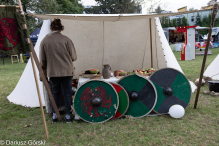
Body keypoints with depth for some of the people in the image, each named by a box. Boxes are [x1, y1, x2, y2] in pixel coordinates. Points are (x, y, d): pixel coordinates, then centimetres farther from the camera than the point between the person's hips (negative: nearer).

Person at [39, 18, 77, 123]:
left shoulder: (44, 41, -1)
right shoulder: (66, 40, -8)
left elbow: (42, 60, 4)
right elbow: (74, 57, -5)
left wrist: (44, 71, 18)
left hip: (53, 72, 2)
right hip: (67, 71, -2)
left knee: (55, 93, 17)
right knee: (67, 93, 9)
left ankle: (54, 116, 20)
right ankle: (68, 116, 16)